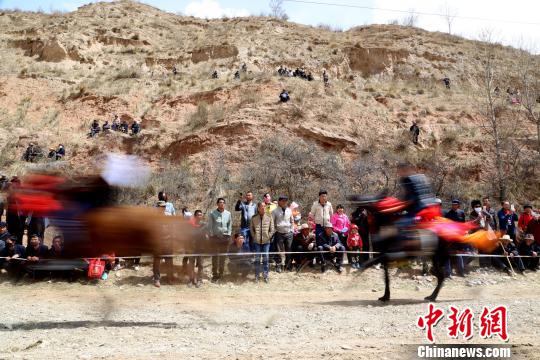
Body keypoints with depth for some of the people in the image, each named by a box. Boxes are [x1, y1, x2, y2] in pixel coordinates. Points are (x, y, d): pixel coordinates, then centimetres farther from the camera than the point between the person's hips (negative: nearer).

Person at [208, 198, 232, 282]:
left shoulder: (228, 214, 3)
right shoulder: (212, 214, -3)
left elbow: (230, 225, 9)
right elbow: (210, 226, -1)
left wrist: (228, 234, 3)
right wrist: (211, 235, -5)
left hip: (225, 237, 2)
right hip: (215, 237, -2)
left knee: (223, 256, 7)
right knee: (214, 256, 0)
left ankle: (221, 274, 16)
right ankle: (215, 275, 6)